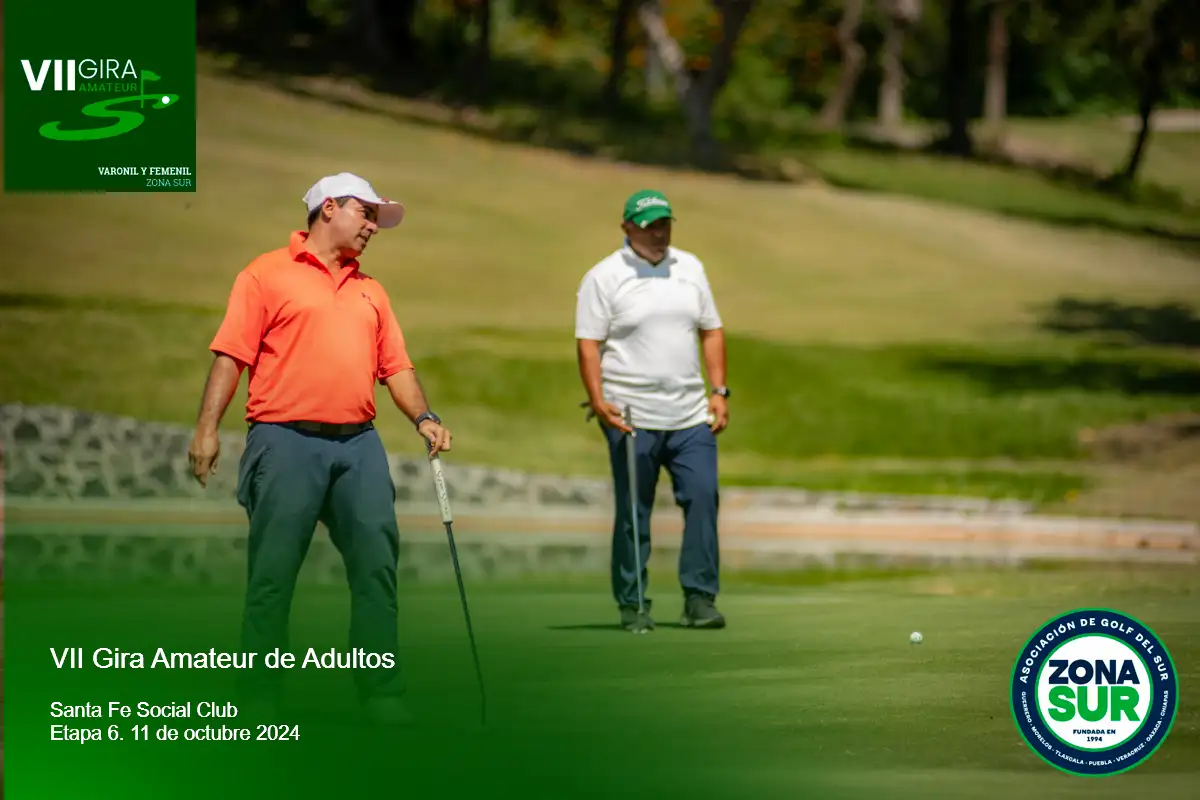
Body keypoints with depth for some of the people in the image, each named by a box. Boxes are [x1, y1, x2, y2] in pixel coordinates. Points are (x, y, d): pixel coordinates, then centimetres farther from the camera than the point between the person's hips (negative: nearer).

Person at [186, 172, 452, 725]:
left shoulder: (370, 291, 21)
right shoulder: (268, 275, 3)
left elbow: (395, 366, 18)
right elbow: (232, 355, -3)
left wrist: (423, 418, 1)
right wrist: (207, 428, -12)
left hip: (359, 445, 5)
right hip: (287, 442, -5)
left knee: (377, 567, -1)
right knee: (273, 574, -3)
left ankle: (383, 695, 3)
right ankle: (260, 698, 2)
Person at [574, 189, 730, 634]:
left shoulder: (690, 268, 13)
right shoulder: (604, 277, -2)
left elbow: (711, 331, 17)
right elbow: (588, 343, -5)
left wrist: (719, 391, 8)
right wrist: (598, 401, -16)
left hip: (690, 415, 4)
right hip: (632, 418, -4)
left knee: (702, 497, -8)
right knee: (633, 514, 0)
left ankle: (699, 599, -4)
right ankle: (632, 605, 10)